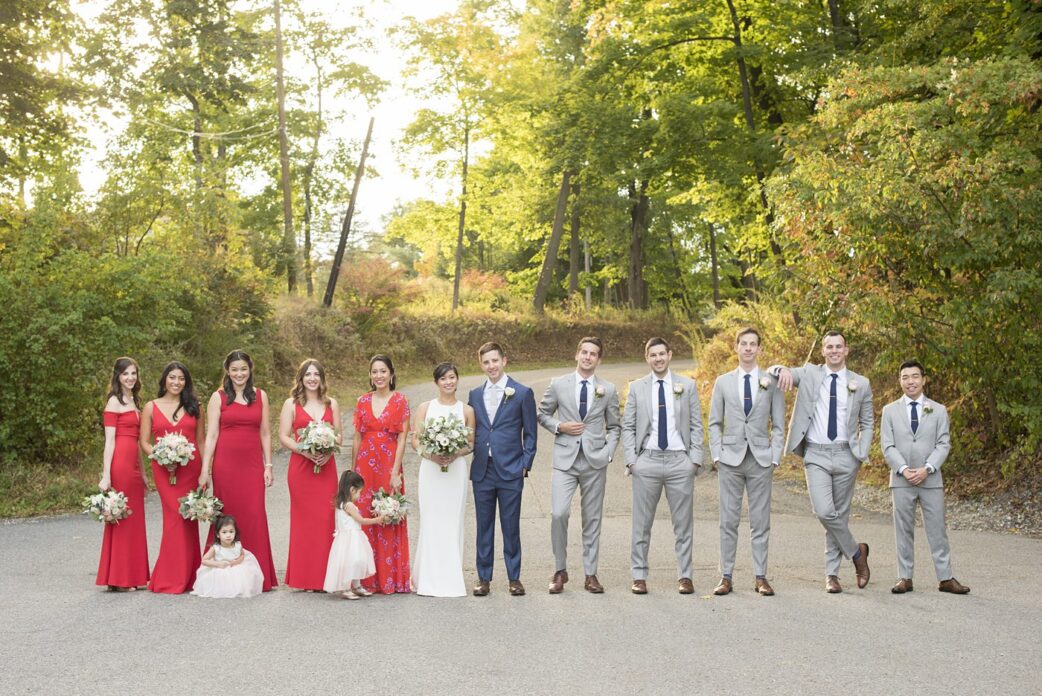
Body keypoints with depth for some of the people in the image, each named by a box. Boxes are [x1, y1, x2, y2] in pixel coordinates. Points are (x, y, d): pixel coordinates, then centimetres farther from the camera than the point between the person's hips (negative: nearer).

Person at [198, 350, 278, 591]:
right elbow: (211, 435, 0)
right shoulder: (218, 397, 4)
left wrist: (268, 466, 6)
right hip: (225, 464, -1)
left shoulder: (260, 396, 10)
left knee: (255, 516, -2)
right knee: (229, 515, 1)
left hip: (253, 464, 1)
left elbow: (265, 433, 11)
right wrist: (205, 470, -5)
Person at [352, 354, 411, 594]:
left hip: (389, 465, -3)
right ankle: (369, 578, 13)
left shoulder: (400, 400, -2)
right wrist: (353, 472, 9)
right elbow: (357, 438, 11)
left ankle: (391, 578, 9)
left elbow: (402, 439, -5)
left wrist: (395, 472, -12)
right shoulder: (363, 401, 8)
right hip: (365, 465, 3)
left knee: (389, 519, -1)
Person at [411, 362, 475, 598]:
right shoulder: (425, 408, 6)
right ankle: (430, 580, 5)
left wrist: (456, 453, -11)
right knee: (431, 522, -1)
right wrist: (430, 454, -13)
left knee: (453, 522, 2)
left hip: (456, 470, 1)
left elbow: (472, 443, 8)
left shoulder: (467, 410, 7)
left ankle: (451, 578, 9)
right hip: (430, 470, 0)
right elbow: (415, 440, 4)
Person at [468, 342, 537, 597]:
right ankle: (484, 577, 16)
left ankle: (514, 578, 14)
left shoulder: (522, 393, -1)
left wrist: (525, 465, -4)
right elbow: (472, 431, 16)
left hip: (510, 471, -3)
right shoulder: (475, 395, 11)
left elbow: (530, 434, 2)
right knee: (484, 526, 8)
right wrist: (472, 457, 4)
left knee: (511, 526, 3)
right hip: (482, 471, 3)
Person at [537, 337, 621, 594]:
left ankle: (590, 575, 16)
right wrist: (559, 426, -7)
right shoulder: (558, 385, 3)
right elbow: (542, 415, 12)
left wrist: (608, 453, -2)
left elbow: (614, 426, 12)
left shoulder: (608, 390, 6)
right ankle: (560, 570, 4)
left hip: (595, 461, 1)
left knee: (592, 519, 6)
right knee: (558, 514, -14)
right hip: (565, 459, -1)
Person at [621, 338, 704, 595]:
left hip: (679, 460, 0)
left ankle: (685, 576, 14)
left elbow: (696, 426, 7)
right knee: (642, 523, 4)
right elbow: (628, 427, 7)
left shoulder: (687, 386, 6)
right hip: (647, 460, 0)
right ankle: (639, 576, 12)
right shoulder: (637, 387, 6)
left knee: (683, 523, 5)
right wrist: (630, 460, -3)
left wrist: (695, 458, -2)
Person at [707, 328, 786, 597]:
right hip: (730, 458, 1)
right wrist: (717, 454, -1)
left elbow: (778, 425, 6)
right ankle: (726, 577, 8)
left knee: (760, 521, 3)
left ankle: (761, 577, 10)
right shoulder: (723, 382, 8)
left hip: (761, 459, 0)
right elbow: (714, 423, 9)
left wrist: (775, 458, -2)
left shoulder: (772, 382, 5)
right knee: (728, 521, 3)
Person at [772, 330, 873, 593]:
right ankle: (856, 552, 9)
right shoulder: (809, 374, 5)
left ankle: (832, 573, 17)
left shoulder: (861, 384, 6)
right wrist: (784, 370, -26)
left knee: (840, 515, 5)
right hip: (816, 455, -1)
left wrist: (861, 454, 0)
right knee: (824, 512, -15)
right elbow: (773, 371, -2)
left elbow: (867, 424, 13)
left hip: (845, 455, 1)